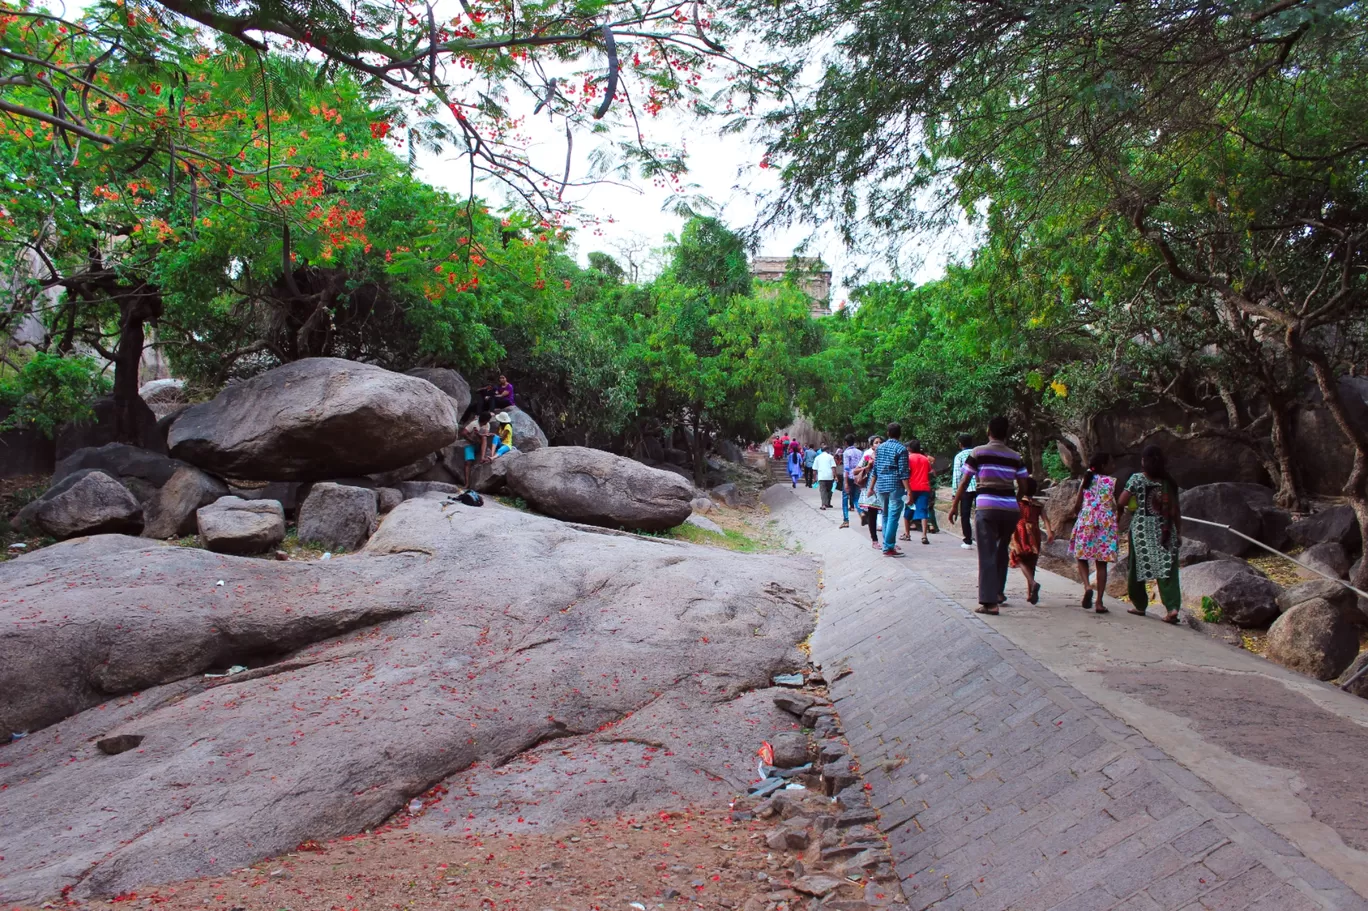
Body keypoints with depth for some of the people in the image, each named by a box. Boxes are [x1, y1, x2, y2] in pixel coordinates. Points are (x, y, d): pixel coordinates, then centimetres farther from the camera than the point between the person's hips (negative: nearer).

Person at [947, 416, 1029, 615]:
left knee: (987, 554, -3)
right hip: (1010, 509, 4)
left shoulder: (978, 452, 0)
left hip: (986, 507, -3)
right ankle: (999, 591, 31)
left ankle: (989, 602, -7)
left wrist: (954, 505, 7)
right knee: (1002, 550, 23)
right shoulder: (1015, 457, 9)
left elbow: (964, 482, 0)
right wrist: (1022, 508, 21)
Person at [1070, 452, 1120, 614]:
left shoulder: (1086, 480, 2)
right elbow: (1118, 506, -1)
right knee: (1102, 564, 5)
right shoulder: (1112, 482, -1)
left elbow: (1076, 507, 1)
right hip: (1106, 525, 0)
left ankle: (1087, 586, -16)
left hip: (1086, 523, 0)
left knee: (1082, 557, 12)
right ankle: (1099, 602, 4)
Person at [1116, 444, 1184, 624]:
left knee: (1138, 566, 10)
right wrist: (1179, 532, 10)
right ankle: (1173, 606, -14)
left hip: (1141, 528, -2)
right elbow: (1176, 510, 4)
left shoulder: (1137, 478, -5)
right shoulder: (1168, 482, 4)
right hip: (1165, 529, 2)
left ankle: (1140, 605, 18)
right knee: (1167, 567, -1)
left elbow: (1121, 502, -10)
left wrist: (1129, 505, 13)